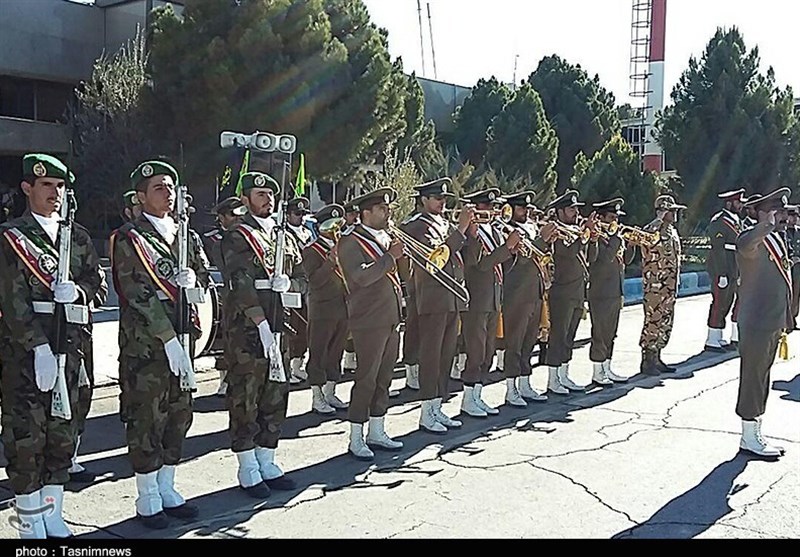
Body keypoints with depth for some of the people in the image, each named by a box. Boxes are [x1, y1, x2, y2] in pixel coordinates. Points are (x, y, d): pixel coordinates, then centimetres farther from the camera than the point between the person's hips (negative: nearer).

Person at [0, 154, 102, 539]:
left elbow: (94, 278, 13)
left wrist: (78, 290, -12)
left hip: (69, 344, 5)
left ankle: (53, 516, 24)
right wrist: (39, 347, -20)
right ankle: (31, 524, 11)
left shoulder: (78, 236, 15)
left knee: (63, 430, 11)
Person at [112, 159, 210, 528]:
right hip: (145, 343, -6)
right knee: (146, 418, 2)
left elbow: (205, 280, 15)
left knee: (179, 415, 12)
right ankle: (148, 499, 15)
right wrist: (168, 338, -19)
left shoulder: (187, 237, 14)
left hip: (182, 339, 6)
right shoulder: (129, 238, -6)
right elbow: (137, 294, -14)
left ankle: (167, 489, 26)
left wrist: (193, 282, -10)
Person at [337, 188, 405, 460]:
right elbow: (362, 276, -25)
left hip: (392, 320, 8)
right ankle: (356, 439, 6)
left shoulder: (386, 237, 15)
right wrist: (390, 257, -21)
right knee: (366, 379, -4)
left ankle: (377, 432, 25)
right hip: (369, 322, -8)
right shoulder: (351, 242, -10)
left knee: (384, 378, 13)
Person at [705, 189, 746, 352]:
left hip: (733, 271, 9)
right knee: (718, 304, -6)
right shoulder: (719, 222, -13)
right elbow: (718, 249, -18)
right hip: (721, 270, -9)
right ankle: (711, 341, 1)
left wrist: (740, 273, 18)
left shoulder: (737, 221, 16)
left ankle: (720, 338, 20)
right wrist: (721, 274, -21)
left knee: (726, 305, 12)